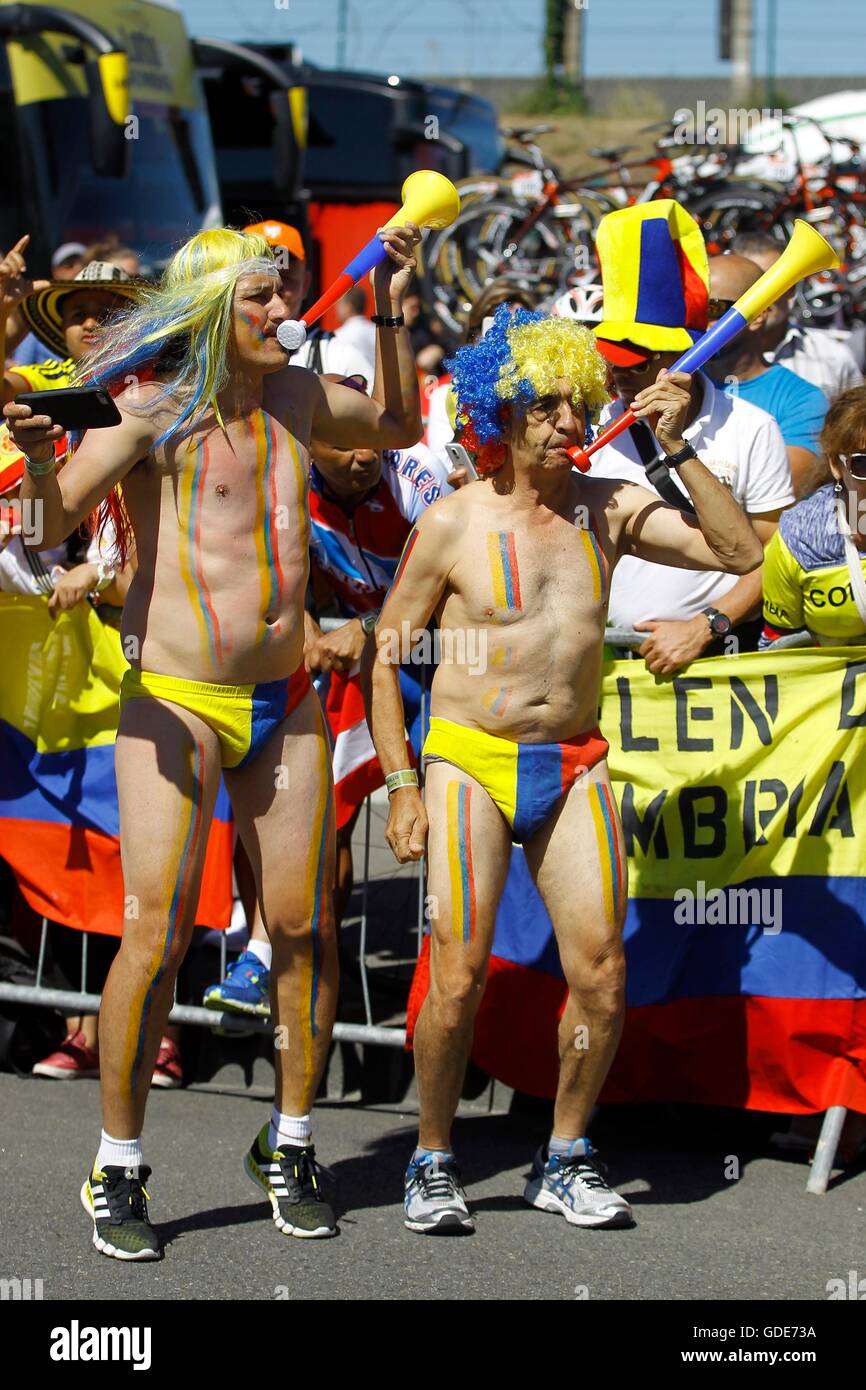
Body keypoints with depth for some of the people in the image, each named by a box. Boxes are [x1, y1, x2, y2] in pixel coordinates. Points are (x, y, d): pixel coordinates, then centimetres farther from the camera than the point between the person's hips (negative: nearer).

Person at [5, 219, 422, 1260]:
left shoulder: (295, 397, 9)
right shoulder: (150, 410, -8)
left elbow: (397, 428, 29)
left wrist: (391, 316, 19)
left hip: (284, 704, 6)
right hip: (174, 704, -6)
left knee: (304, 931, 5)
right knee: (158, 935, -10)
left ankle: (288, 1149, 20)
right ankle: (118, 1170, 2)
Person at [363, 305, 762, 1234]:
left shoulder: (608, 509, 5)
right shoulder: (453, 523, -3)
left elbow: (740, 552, 0)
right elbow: (383, 656, 2)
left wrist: (677, 448, -6)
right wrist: (400, 786, -4)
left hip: (575, 765, 3)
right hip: (470, 761, -3)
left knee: (600, 974, -2)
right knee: (459, 977, -10)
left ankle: (565, 1162, 15)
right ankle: (432, 1164, 8)